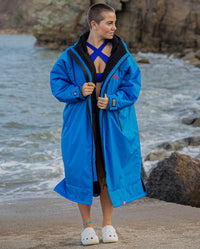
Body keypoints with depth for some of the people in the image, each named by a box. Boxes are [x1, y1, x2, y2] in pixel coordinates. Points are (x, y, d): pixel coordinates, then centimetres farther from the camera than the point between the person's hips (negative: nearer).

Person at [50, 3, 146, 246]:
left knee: (109, 173, 5)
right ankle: (86, 226, 16)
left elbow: (132, 85, 1)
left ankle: (108, 224, 20)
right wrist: (77, 91, -14)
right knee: (82, 170, 0)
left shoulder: (122, 55, -1)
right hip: (81, 123, -1)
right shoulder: (72, 55, -3)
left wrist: (113, 101, -14)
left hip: (112, 123, 1)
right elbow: (57, 82, 3)